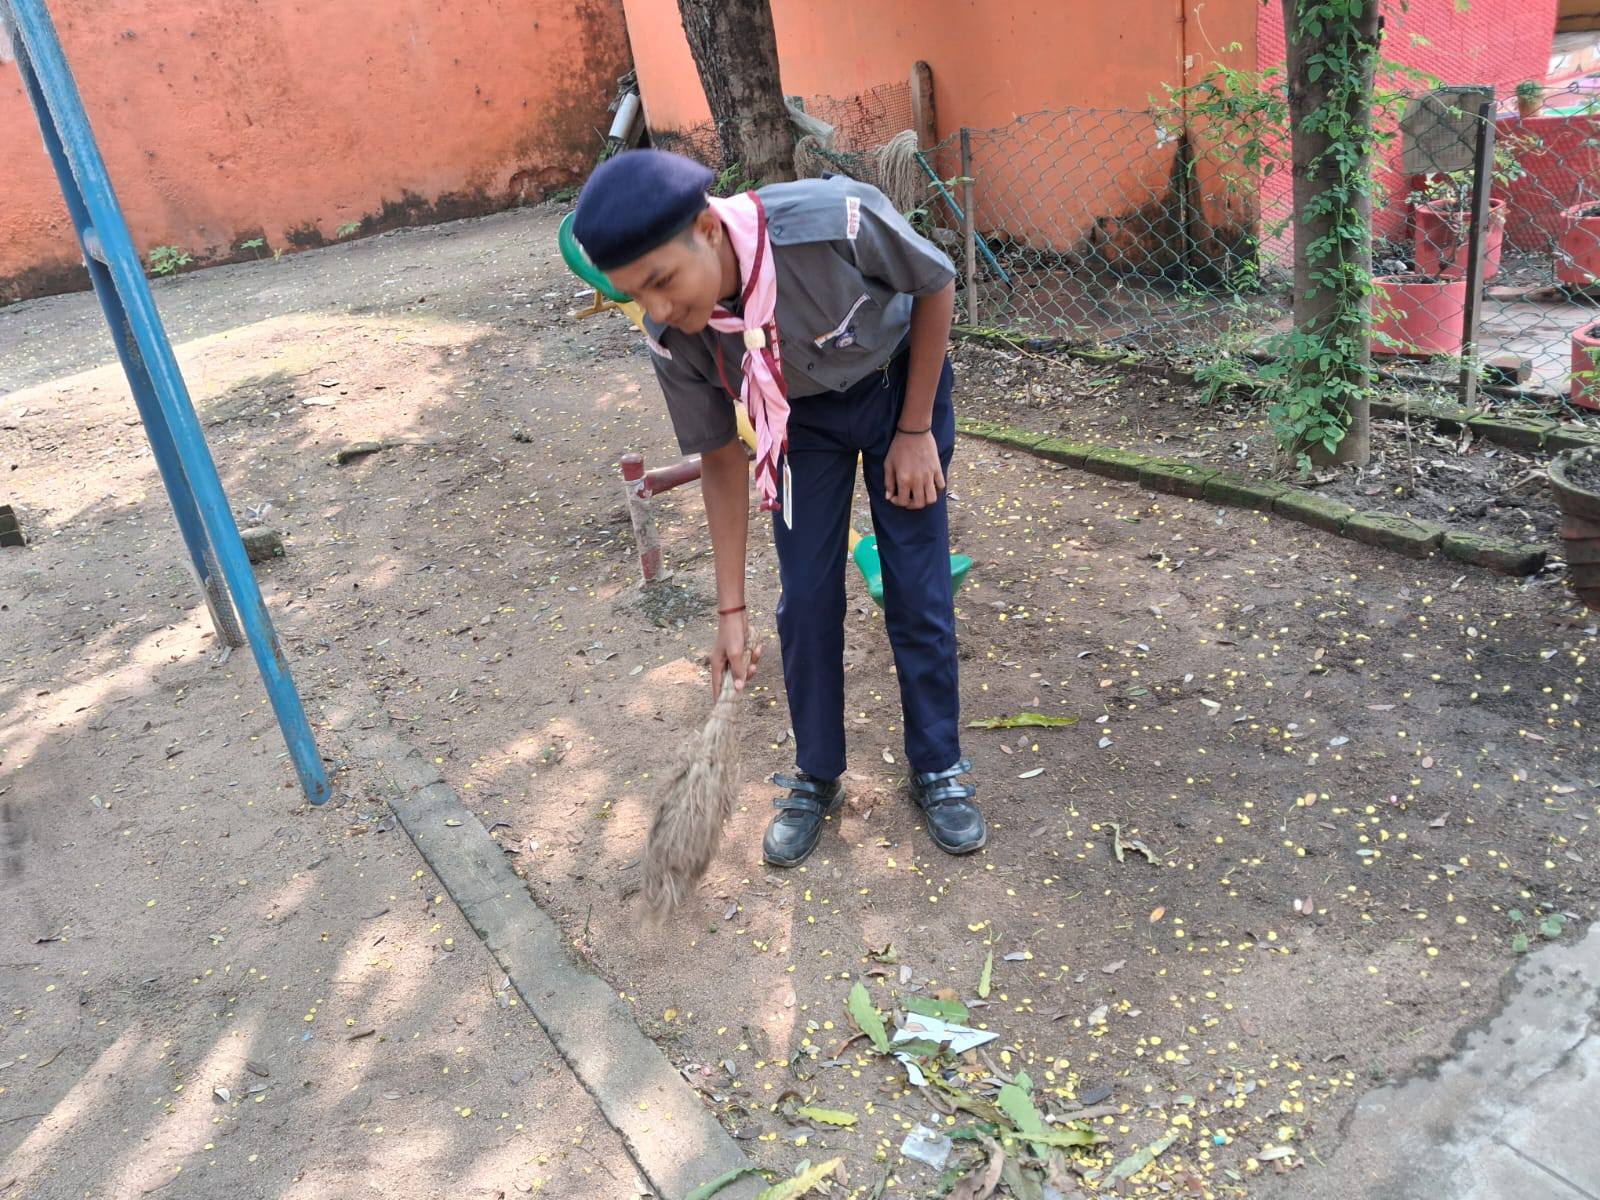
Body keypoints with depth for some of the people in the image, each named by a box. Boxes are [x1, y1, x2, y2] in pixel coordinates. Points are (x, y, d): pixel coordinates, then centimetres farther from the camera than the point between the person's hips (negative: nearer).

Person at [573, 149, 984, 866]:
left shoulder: (834, 221, -39)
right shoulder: (672, 336, -27)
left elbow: (936, 284, -18)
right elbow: (721, 461, -12)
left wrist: (916, 431, -13)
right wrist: (731, 609, -9)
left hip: (901, 384, -2)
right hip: (801, 419, 2)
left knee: (919, 593, 0)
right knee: (806, 600, 1)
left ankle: (939, 768, 22)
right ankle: (816, 779, 23)